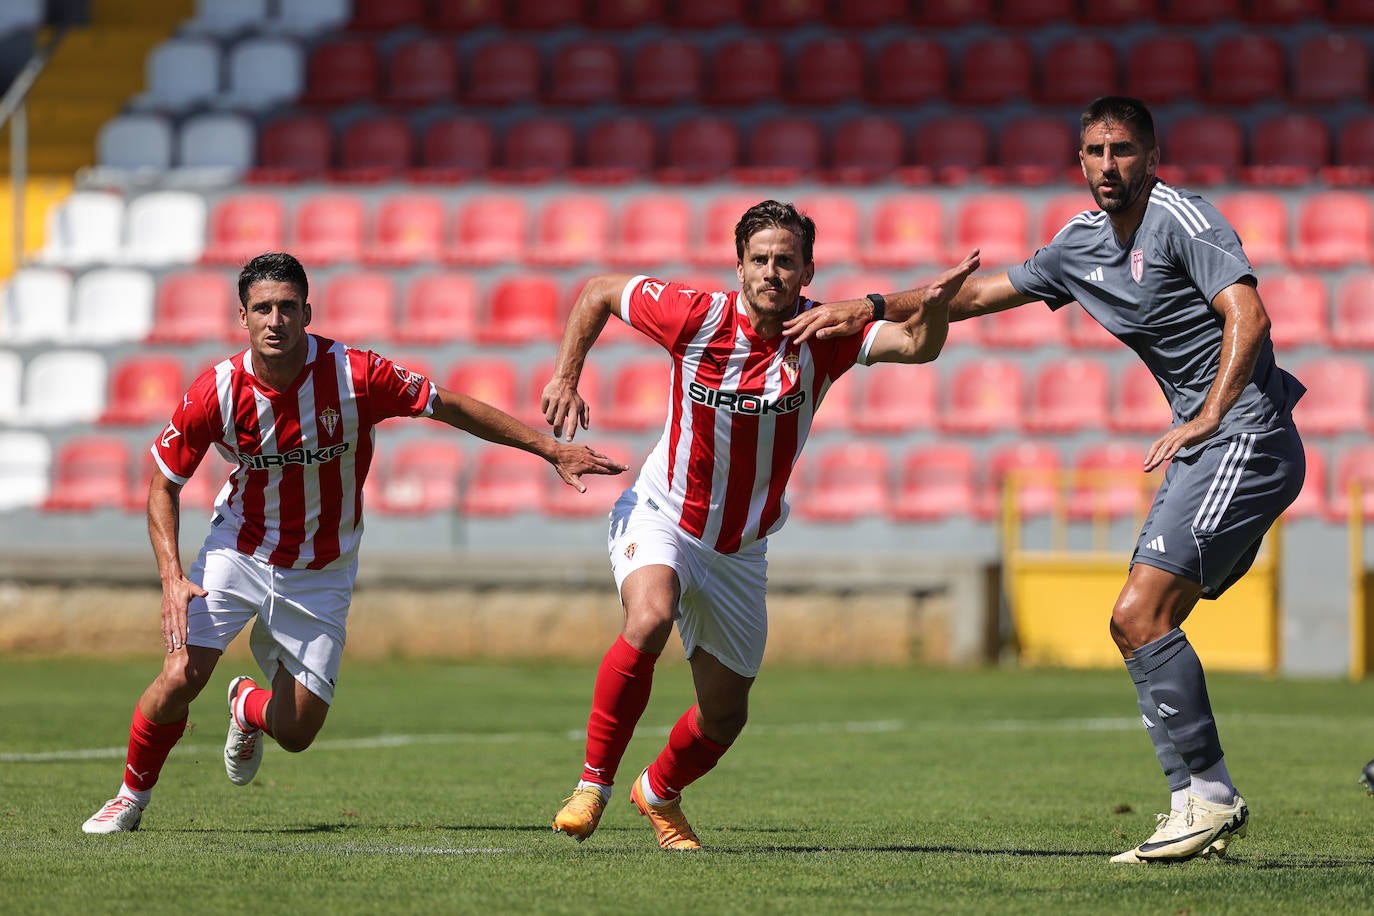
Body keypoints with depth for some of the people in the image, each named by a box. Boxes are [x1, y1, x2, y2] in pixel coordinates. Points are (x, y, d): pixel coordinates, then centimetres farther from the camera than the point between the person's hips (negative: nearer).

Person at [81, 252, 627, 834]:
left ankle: (249, 708, 37)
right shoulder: (216, 392, -18)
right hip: (239, 552, 0)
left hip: (322, 574, 0)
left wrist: (552, 449, -7)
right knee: (180, 677, -20)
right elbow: (163, 485, -5)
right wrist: (172, 578, -18)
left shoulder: (354, 375, -20)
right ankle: (132, 797, 8)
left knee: (296, 732, -3)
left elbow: (450, 407, -8)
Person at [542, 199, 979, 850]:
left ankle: (660, 794, 45)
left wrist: (935, 302, -51)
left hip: (739, 550, 3)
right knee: (650, 619, -35)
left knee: (724, 717, 11)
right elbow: (599, 292, -3)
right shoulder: (697, 316, -18)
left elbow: (918, 345, -31)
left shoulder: (821, 336, -16)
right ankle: (592, 786, -21)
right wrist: (566, 377, -9)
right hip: (659, 518, -3)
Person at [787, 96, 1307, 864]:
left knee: (1140, 615, -17)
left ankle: (1209, 794, -12)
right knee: (1143, 627, 6)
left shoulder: (1181, 218, -12)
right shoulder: (1084, 243, 15)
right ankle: (1202, 806, 9)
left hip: (1246, 438, -9)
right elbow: (982, 294, 25)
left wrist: (1206, 418, -33)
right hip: (1203, 449, 9)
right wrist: (865, 311, 21)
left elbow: (1248, 316, -23)